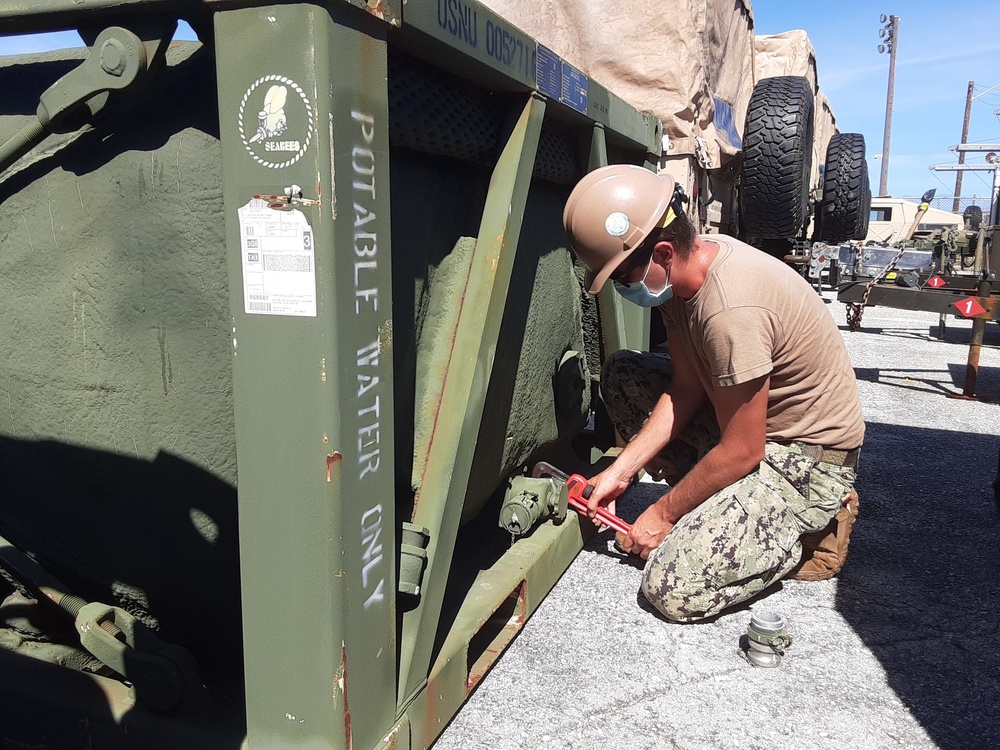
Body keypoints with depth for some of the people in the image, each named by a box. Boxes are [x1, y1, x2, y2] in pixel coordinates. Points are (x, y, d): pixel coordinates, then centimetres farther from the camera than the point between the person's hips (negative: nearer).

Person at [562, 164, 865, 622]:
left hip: (810, 458, -9)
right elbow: (686, 389, 0)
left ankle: (809, 525, 4)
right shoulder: (682, 269, -5)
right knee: (620, 375, 3)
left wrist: (663, 513, -10)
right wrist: (621, 471, -6)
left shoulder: (731, 309, -33)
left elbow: (741, 453, -24)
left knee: (672, 589, -18)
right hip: (748, 421, 9)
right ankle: (723, 503, 8)